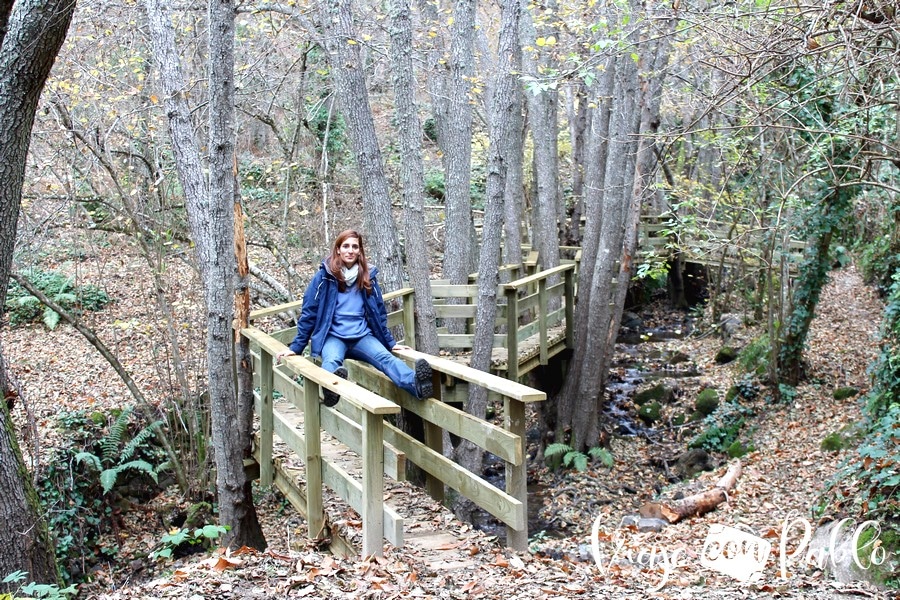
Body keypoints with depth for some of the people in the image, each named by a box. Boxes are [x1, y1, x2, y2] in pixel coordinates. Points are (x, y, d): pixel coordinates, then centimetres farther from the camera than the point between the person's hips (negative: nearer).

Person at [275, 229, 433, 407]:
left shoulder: (368, 277, 9)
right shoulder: (324, 276, 1)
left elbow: (380, 313, 17)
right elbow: (309, 313, 4)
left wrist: (391, 343, 16)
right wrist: (296, 347, 2)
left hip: (362, 337, 2)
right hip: (333, 336, -2)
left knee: (385, 357, -30)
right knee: (331, 360, -37)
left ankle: (416, 383, -59)